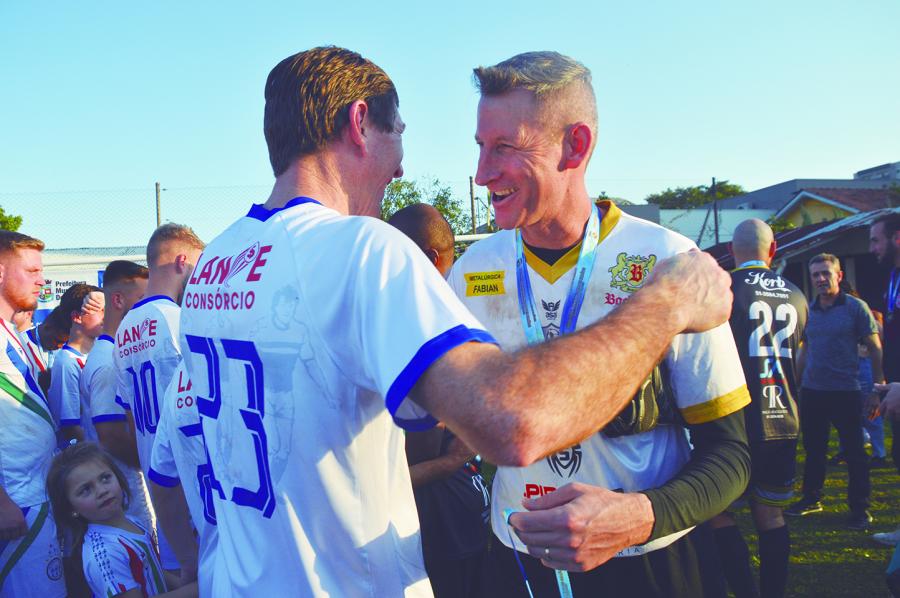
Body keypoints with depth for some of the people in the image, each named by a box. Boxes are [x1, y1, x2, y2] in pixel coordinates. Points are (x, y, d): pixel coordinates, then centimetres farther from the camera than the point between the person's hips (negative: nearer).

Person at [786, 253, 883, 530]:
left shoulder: (856, 307, -6)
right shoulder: (808, 311, 8)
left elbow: (876, 349, -5)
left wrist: (877, 390, -10)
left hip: (845, 392, -5)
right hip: (811, 392, 5)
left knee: (854, 452, 2)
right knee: (813, 449, 14)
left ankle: (860, 509, 12)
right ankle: (811, 499, 29)